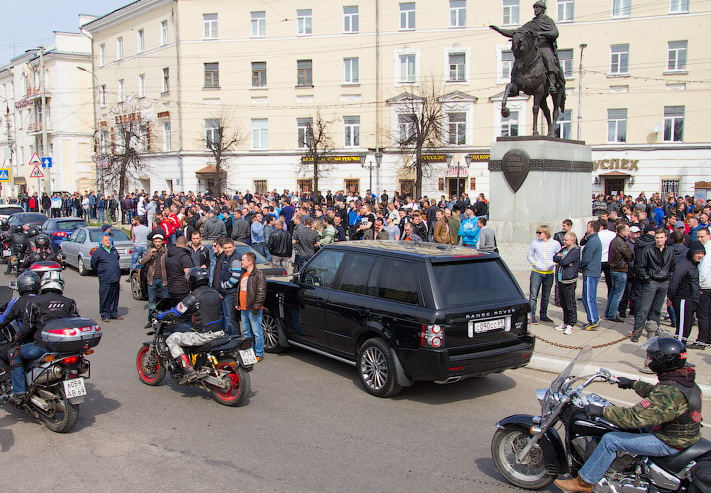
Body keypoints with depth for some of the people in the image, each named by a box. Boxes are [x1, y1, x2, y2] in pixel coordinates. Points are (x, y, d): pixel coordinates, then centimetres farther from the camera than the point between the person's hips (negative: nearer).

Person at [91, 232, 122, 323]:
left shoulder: (114, 250, 12)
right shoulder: (98, 252, -4)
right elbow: (93, 265, 4)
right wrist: (100, 273, 11)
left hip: (116, 278, 5)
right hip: (105, 280, -5)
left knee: (115, 297, 11)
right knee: (104, 298, -2)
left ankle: (114, 313, 21)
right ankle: (105, 315, 6)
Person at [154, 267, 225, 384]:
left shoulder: (194, 297, -13)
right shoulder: (215, 293, 11)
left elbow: (175, 313, -9)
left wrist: (158, 316, 8)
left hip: (204, 335, -8)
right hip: (219, 332, 8)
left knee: (171, 340, 3)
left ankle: (188, 370, -8)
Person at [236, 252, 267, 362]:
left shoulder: (259, 275, -12)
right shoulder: (243, 274, 15)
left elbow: (261, 293, -16)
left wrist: (256, 306, -19)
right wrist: (237, 303, 18)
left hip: (253, 309, -9)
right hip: (243, 308, 9)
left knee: (257, 332, -4)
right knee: (246, 332, 15)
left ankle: (259, 354, 2)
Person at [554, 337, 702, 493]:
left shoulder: (671, 393, -32)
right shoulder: (684, 379, -1)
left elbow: (636, 416, -35)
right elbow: (655, 392, 19)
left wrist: (602, 411, -29)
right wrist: (633, 384, 28)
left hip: (669, 443, -10)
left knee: (610, 440, -13)